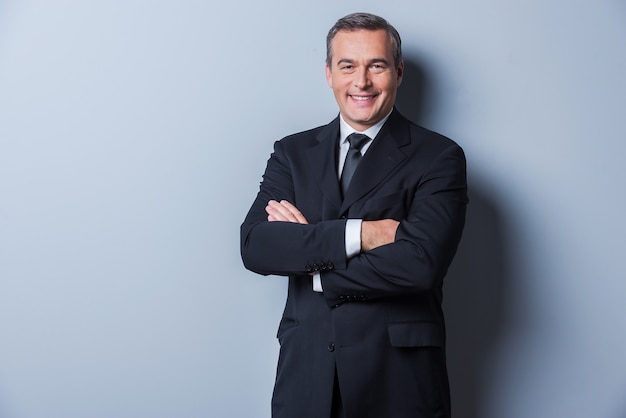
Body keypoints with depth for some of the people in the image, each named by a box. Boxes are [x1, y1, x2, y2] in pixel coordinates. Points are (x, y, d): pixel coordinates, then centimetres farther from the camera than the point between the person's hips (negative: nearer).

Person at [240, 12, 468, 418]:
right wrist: (356, 234, -19)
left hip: (399, 375, -2)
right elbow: (254, 246, -8)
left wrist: (305, 252, -11)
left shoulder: (439, 157, -6)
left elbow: (420, 262, -19)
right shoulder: (293, 152, 5)